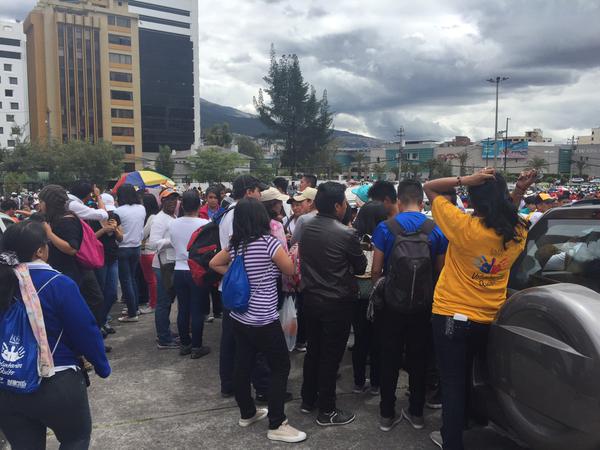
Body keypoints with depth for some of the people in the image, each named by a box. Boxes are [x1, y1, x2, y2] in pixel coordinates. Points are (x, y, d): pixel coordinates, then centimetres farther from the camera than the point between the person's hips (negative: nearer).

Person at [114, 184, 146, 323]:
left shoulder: (118, 211, -16)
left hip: (123, 248, -5)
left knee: (126, 281, 2)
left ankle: (132, 314, 5)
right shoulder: (142, 209, 0)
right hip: (137, 247, 5)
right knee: (132, 278, 19)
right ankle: (135, 307, 25)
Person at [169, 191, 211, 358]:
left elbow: (173, 245, 9)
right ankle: (197, 347, 13)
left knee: (183, 310, 13)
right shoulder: (204, 224, -16)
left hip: (179, 271, 4)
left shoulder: (173, 224, -2)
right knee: (197, 311, 5)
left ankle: (184, 344, 24)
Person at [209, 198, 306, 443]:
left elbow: (214, 264, 17)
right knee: (280, 367, 5)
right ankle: (277, 425, 10)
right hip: (263, 320, -7)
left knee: (243, 365, 17)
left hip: (239, 316, 7)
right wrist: (284, 247, 7)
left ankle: (247, 413, 34)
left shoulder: (234, 244, 3)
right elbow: (290, 270, -8)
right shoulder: (269, 241, -18)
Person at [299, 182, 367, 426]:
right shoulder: (346, 234, -20)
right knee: (331, 356, 6)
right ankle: (326, 411, 18)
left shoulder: (306, 228, -2)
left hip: (311, 298, 6)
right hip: (337, 302, -6)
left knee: (313, 350, 20)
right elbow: (361, 267, -6)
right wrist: (357, 250, 11)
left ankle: (308, 399, 33)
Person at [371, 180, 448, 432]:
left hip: (392, 304, -1)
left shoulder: (385, 228, -10)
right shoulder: (437, 230, -6)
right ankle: (416, 413, 26)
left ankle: (387, 415, 18)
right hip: (424, 304, 2)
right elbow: (440, 270, -1)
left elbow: (376, 270, -8)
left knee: (390, 357, 10)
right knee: (418, 357, 14)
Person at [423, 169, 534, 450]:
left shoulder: (465, 227, -22)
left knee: (453, 382, 7)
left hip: (451, 316, -6)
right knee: (469, 378, 25)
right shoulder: (518, 234, -7)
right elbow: (507, 218, 19)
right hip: (488, 319, 6)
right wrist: (519, 192, 3)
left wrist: (465, 179, -23)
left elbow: (429, 187, -14)